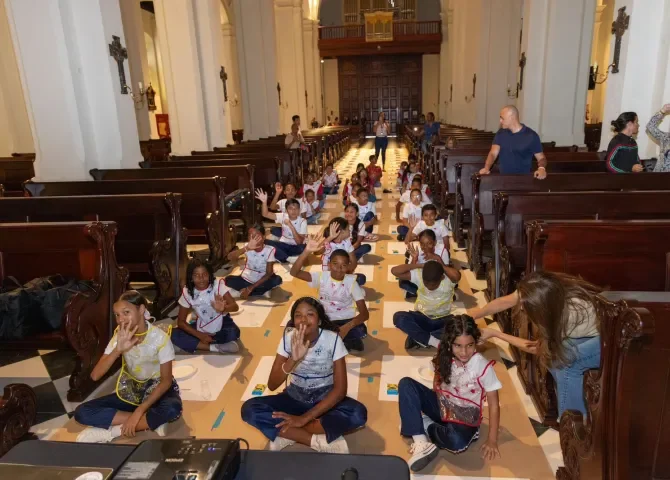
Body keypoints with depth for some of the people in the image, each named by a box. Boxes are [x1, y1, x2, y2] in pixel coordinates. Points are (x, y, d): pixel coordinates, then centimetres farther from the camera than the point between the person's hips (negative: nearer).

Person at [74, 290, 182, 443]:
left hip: (158, 390, -4)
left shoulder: (160, 337, -20)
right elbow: (95, 376, -17)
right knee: (82, 412, -18)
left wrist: (139, 411, -26)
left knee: (172, 409, -39)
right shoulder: (120, 336, -9)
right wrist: (118, 350, -35)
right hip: (130, 391, 5)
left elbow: (166, 380, -18)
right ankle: (151, 422, -21)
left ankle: (115, 431, -21)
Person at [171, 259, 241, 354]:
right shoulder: (187, 292, -13)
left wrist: (223, 308, -54)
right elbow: (181, 321, -8)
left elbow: (235, 306, -31)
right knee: (174, 335, -22)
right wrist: (200, 335, -22)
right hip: (201, 327, 3)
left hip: (221, 323, -2)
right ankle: (216, 347, -26)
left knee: (233, 332, -34)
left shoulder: (218, 284, -20)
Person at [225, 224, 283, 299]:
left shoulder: (269, 250, -19)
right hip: (247, 279, 2)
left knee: (277, 280, -30)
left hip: (262, 280, -1)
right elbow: (230, 257, -32)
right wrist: (247, 248, -48)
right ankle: (263, 291, -17)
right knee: (228, 280, -22)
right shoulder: (248, 247, -16)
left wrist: (251, 287, -26)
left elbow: (269, 274, -19)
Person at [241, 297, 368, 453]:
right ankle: (318, 440, -24)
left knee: (358, 413, -32)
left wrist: (305, 418, -25)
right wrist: (293, 359, -36)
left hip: (324, 399, -1)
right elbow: (272, 385, -18)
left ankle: (288, 435, -21)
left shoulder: (332, 339, -19)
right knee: (249, 408, -23)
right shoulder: (288, 338, -14)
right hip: (295, 397, 2)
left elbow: (340, 388, -20)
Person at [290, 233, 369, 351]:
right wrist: (307, 251, -39)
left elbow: (365, 314, -18)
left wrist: (347, 327, -38)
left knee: (360, 331, -35)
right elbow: (294, 272, -24)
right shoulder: (322, 277, -9)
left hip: (345, 320, -2)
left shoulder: (351, 282, -12)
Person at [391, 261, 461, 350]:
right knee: (398, 317, -30)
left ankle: (417, 338, -22)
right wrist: (420, 265, -25)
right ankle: (433, 341, -24)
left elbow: (457, 275, -45)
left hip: (442, 320, 0)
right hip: (422, 317, 1)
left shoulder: (448, 279, -20)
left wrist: (441, 265, -27)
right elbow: (394, 271, -25)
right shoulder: (418, 275, -16)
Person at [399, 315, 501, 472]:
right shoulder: (444, 356, -10)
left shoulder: (483, 367, -21)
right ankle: (421, 443, -25)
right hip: (442, 406, 4)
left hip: (464, 417, -4)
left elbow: (494, 404, -13)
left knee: (457, 442, -39)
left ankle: (424, 424, -7)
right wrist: (436, 404, -5)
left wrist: (492, 440, -13)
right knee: (406, 384, -20)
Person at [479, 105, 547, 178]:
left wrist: (541, 168, -20)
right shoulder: (501, 133, 7)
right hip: (502, 178, 2)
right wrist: (486, 168, -19)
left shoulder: (531, 135, -3)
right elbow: (493, 153, -1)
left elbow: (541, 158, 2)